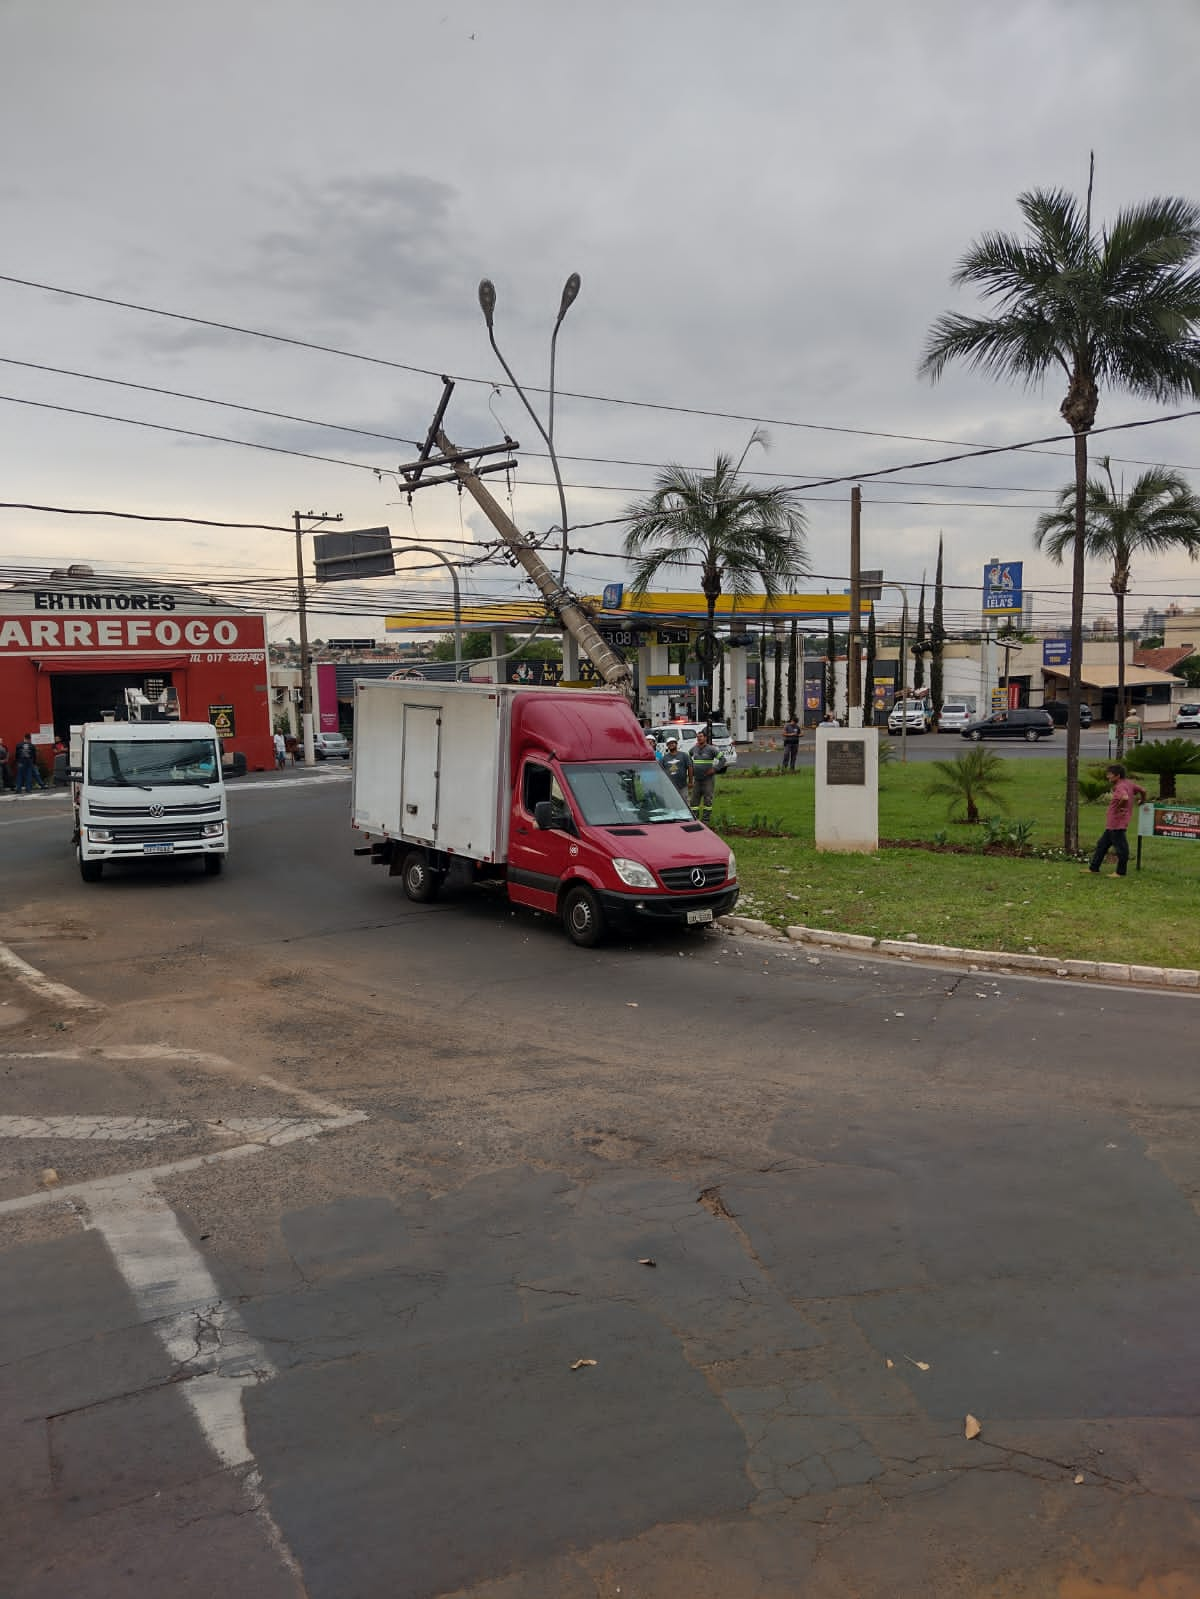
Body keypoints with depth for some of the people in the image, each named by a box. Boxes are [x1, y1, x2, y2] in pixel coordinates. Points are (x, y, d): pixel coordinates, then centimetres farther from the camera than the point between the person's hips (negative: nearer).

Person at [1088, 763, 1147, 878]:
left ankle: (1121, 872, 11)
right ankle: (1094, 868, 22)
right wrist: (1142, 801, 34)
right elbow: (1143, 790, 18)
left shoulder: (1120, 787, -20)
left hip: (1117, 824, -11)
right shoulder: (1129, 783, 9)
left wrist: (1119, 807, -23)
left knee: (1120, 847, 1)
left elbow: (1125, 797, -40)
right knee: (1102, 844, 16)